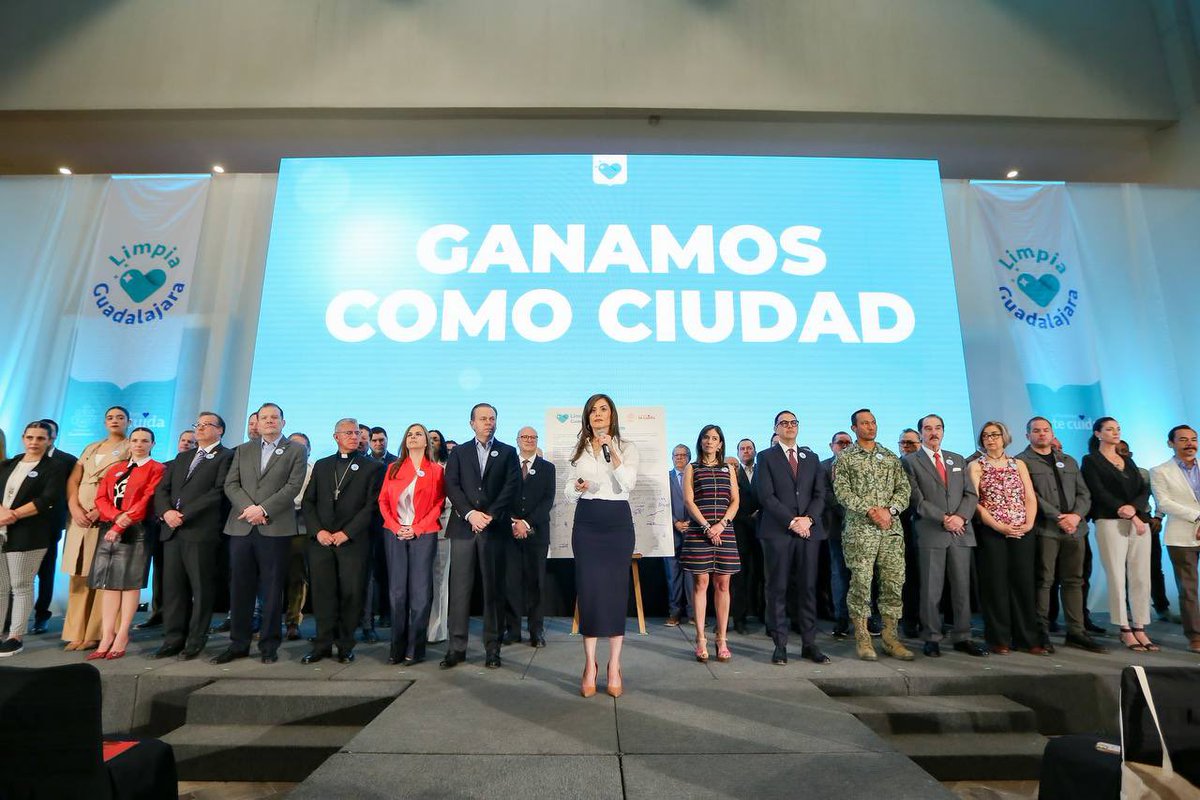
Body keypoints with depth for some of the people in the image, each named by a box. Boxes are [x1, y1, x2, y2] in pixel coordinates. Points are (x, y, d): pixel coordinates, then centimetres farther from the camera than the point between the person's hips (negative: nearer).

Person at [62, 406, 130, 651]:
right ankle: (76, 633, 8)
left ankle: (95, 634, -2)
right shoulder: (91, 448, 21)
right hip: (80, 516, 5)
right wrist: (75, 508, -5)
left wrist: (101, 510, -16)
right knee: (79, 577, 4)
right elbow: (73, 480, 12)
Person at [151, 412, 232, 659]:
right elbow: (162, 489, 15)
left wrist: (185, 514, -15)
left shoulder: (226, 457, -1)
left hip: (201, 531, -6)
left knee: (201, 587, 0)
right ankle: (173, 638, 16)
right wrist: (166, 511, -4)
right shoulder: (182, 458, 22)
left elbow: (219, 491, -12)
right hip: (172, 530, 6)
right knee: (173, 586, 8)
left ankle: (196, 639, 9)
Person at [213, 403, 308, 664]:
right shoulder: (242, 450, 16)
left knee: (272, 590, 3)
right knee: (240, 588, 9)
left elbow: (293, 486, -5)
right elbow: (231, 484, 7)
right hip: (241, 527, 3)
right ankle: (238, 644, 21)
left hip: (276, 528, -3)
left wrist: (263, 509, -14)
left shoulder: (296, 451, 5)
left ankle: (269, 645, 13)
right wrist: (248, 508, -10)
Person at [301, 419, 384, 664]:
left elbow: (371, 505, -4)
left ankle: (345, 646, 13)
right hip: (320, 540, 3)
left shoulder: (372, 467, 4)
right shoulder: (321, 465, 16)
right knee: (323, 593, 6)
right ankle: (323, 644, 18)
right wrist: (318, 531, -4)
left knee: (350, 594, 1)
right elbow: (308, 502, 11)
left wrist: (347, 532, -11)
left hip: (353, 541, -3)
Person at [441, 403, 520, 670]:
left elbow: (511, 485, -1)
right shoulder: (459, 452, 13)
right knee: (459, 588, 1)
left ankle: (492, 648, 12)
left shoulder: (507, 452, 10)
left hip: (494, 527, -1)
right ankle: (457, 647, 10)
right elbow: (451, 485, 2)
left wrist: (489, 515, -10)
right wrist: (470, 513, -11)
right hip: (463, 526, 1)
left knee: (492, 588, 3)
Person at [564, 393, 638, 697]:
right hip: (586, 522, 2)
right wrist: (578, 488, -11)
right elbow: (568, 491, 12)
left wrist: (612, 451, -20)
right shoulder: (579, 449, 11)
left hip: (618, 521, -2)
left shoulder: (626, 447, 3)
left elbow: (628, 484, -12)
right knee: (588, 590, 1)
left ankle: (614, 668, 12)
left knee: (616, 590, 1)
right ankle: (590, 666, 12)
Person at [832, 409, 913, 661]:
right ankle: (862, 638, 7)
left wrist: (890, 510, -8)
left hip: (892, 529, 4)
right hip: (859, 529, -4)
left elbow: (904, 488, 9)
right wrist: (870, 510, -15)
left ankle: (890, 637, 17)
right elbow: (842, 492, -6)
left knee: (894, 582, 5)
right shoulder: (844, 458, 3)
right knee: (861, 582, -3)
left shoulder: (891, 457, 16)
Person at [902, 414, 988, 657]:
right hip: (930, 533, -4)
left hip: (961, 532, 4)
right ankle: (932, 639, 10)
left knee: (962, 587, 8)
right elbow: (916, 499, -6)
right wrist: (943, 519, -14)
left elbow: (971, 494, 9)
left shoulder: (957, 460, 17)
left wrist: (961, 516, -8)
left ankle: (962, 638, 18)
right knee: (931, 590, 1)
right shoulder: (910, 461, 2)